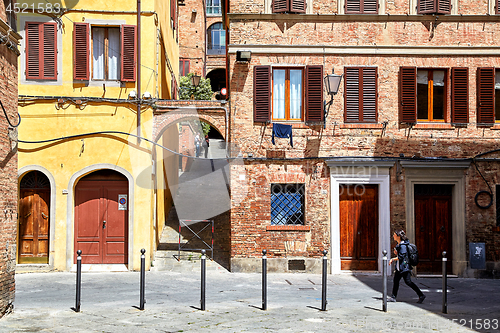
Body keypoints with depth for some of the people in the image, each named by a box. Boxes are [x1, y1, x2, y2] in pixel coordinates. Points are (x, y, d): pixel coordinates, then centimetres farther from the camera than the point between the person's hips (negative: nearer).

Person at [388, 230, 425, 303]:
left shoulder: (403, 245, -19)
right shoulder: (398, 244, 12)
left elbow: (401, 257, -22)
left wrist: (392, 259, -13)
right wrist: (396, 253, 2)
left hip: (404, 267, -10)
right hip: (399, 267, 10)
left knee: (408, 282, -8)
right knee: (396, 280, 9)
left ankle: (421, 295, -2)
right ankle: (393, 297, 14)